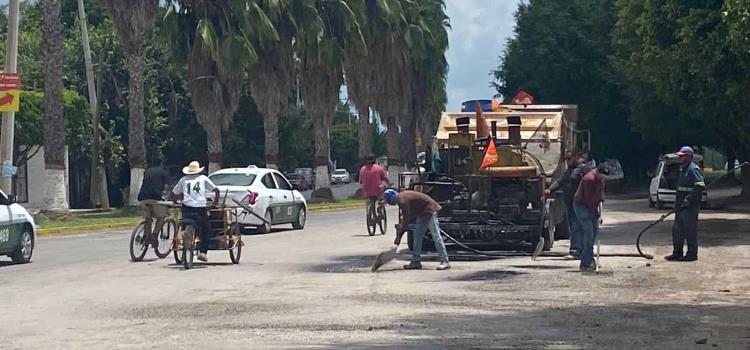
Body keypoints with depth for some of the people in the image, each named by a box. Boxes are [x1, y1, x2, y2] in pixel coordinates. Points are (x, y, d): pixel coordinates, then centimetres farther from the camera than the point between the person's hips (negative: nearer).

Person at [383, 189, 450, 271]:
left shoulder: (402, 200, -22)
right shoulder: (402, 196, 9)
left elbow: (406, 219, -20)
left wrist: (399, 235, -14)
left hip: (429, 210, -11)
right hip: (422, 213, 11)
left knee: (436, 236, -10)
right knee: (417, 236, 10)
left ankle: (445, 262, -10)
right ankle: (416, 261, 13)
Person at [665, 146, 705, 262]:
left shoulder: (693, 169, -13)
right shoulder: (683, 168, 17)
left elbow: (700, 186, -21)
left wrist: (689, 199, -24)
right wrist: (677, 204, 18)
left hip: (690, 207, -10)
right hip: (681, 206, 10)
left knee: (690, 231, -3)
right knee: (677, 229, 12)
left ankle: (692, 254, 3)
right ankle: (677, 253, 19)